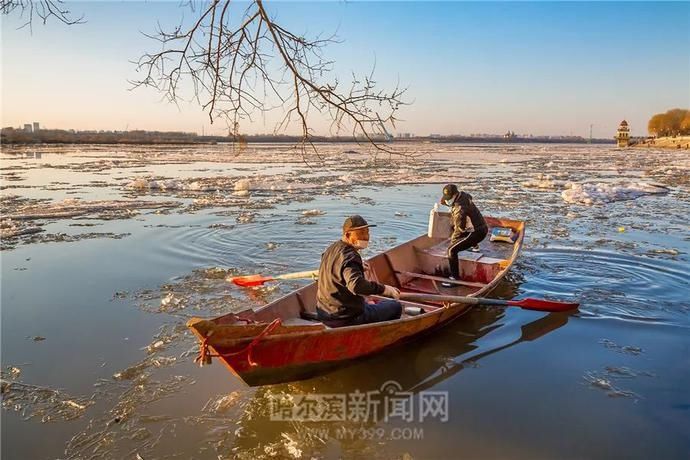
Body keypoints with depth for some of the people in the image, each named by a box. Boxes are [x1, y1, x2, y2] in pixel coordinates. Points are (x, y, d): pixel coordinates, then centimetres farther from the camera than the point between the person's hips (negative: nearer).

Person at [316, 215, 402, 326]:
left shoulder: (331, 249, 8)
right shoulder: (349, 256, -23)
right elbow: (356, 285, -40)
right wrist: (383, 288, -31)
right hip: (345, 319, -10)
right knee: (396, 306, -1)